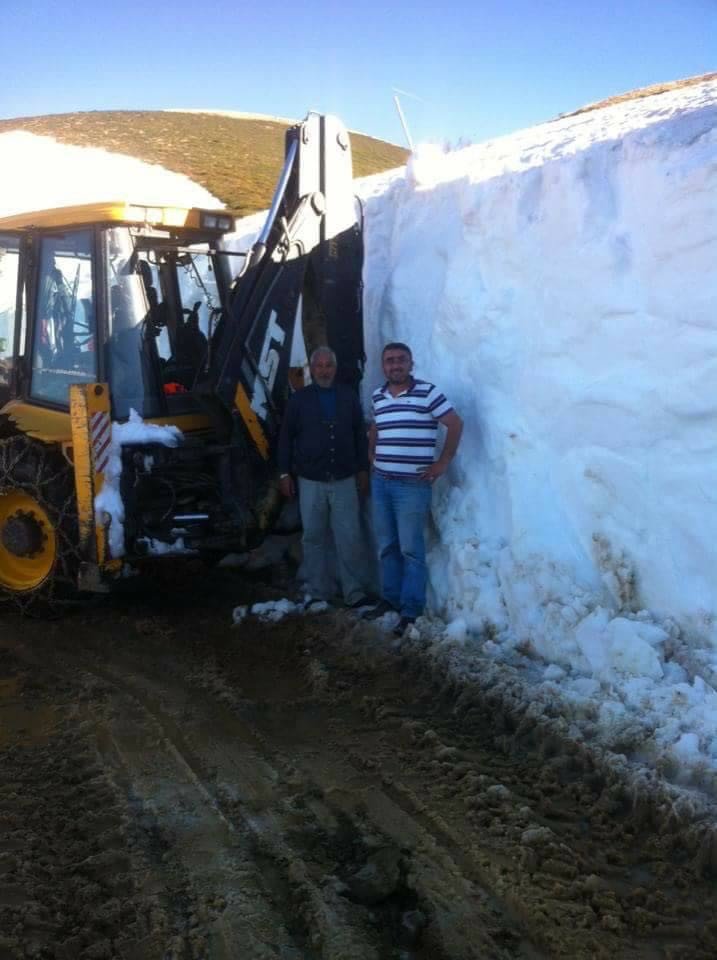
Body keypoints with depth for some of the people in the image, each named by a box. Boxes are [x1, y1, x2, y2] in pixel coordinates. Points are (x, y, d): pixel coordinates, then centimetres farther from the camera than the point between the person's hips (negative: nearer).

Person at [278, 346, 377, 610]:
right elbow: (286, 438, 4)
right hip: (311, 481, 0)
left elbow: (360, 434, 9)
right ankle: (317, 592, 16)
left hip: (344, 480, 0)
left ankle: (355, 592, 6)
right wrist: (284, 473, 0)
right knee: (313, 538, 7)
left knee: (350, 539, -1)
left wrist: (363, 469, 8)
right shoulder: (300, 399, 1)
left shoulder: (348, 396, 4)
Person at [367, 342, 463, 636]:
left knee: (411, 548, -3)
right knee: (386, 546, 13)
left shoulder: (427, 392, -9)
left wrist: (442, 463, -8)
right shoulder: (378, 397, 9)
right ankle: (391, 599, 26)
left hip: (412, 484, -6)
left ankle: (411, 610, 2)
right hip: (381, 481, 6)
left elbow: (455, 424, -9)